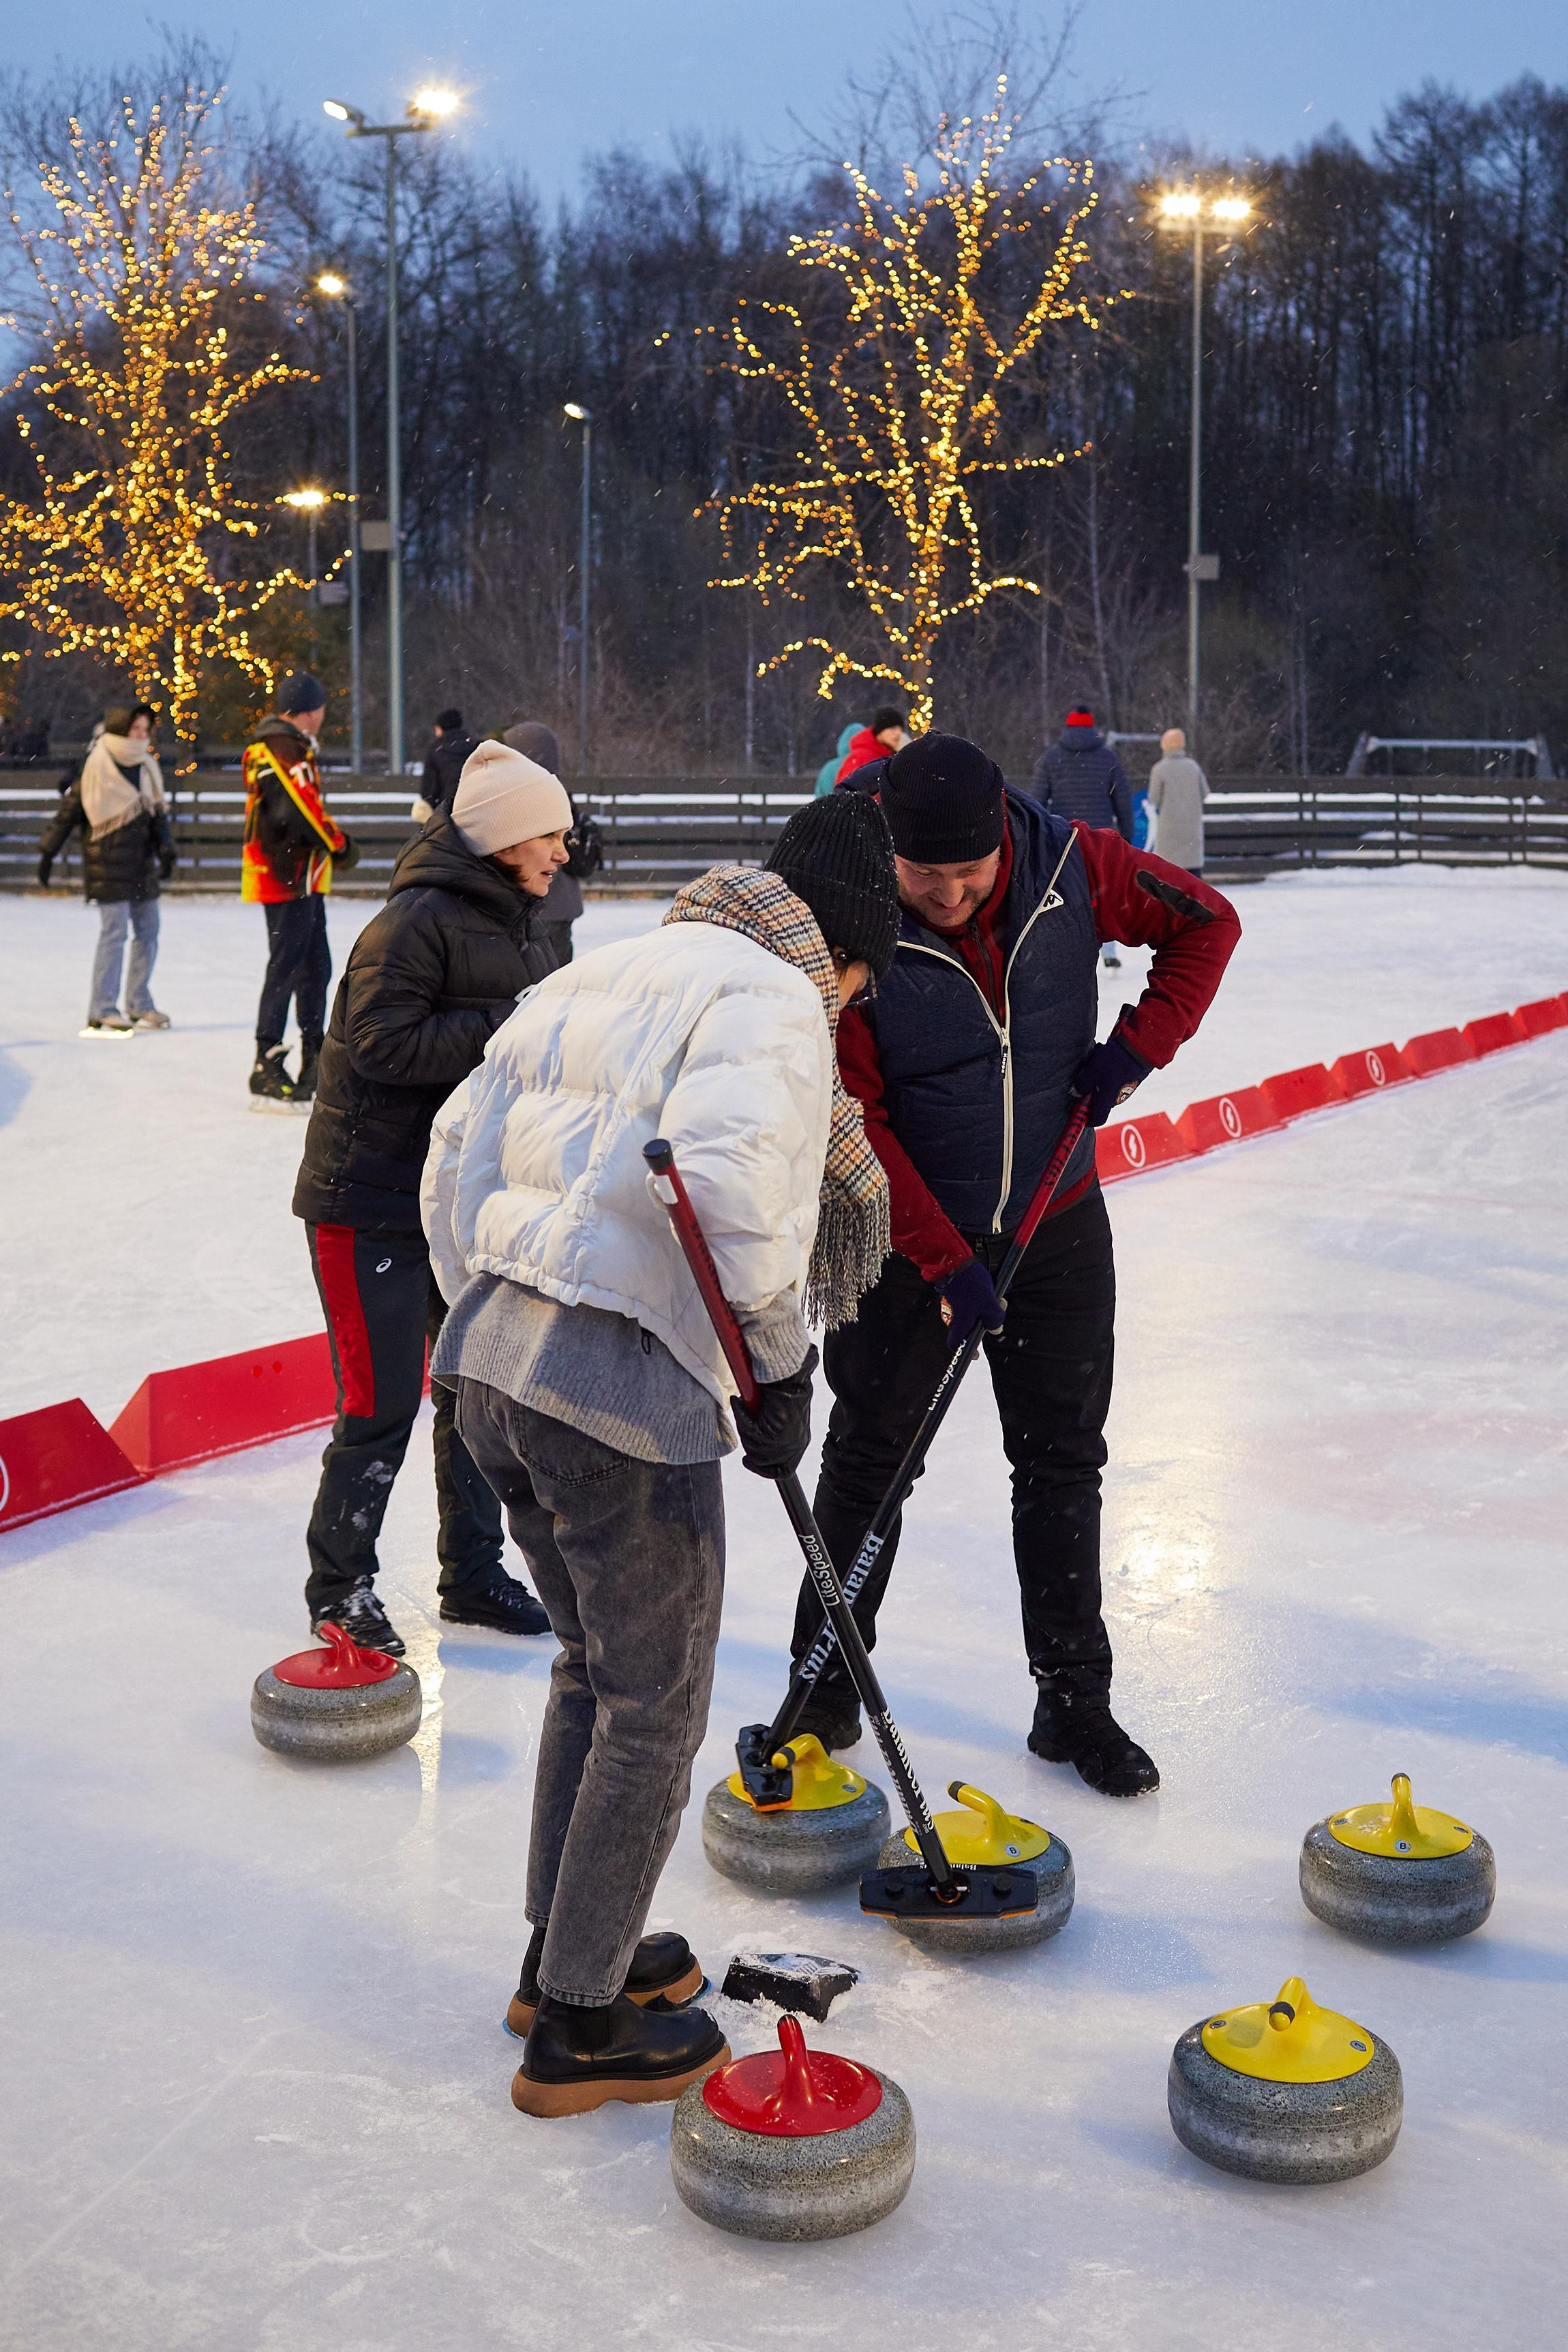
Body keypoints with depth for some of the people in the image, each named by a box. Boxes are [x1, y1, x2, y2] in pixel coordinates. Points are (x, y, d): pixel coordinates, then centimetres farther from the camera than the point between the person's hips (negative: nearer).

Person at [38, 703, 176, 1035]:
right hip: (108, 863, -7)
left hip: (142, 862, 7)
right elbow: (69, 809, -6)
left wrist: (166, 850, 2)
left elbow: (158, 810, 14)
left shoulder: (147, 765, 9)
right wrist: (48, 852, -4)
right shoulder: (96, 765, -10)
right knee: (114, 933, -11)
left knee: (147, 931, 11)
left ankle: (139, 1006, 22)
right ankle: (102, 1013, -7)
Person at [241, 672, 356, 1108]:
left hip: (304, 877, 11)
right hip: (287, 877, -11)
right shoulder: (285, 749, -16)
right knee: (286, 969, -10)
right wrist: (339, 845, -7)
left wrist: (334, 840, 5)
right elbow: (304, 810, -21)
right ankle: (267, 1072, -10)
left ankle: (315, 1063, 27)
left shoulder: (290, 747, 18)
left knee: (316, 966, 17)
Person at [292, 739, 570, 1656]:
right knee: (382, 1404, -4)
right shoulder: (419, 918, -16)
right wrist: (504, 1028, -26)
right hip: (373, 1201, -9)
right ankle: (339, 1584, 14)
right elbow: (382, 1041, -25)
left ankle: (473, 1573, 28)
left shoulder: (523, 932, 14)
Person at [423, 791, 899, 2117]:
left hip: (491, 1361, 9)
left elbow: (458, 1164, 19)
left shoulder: (595, 978, 19)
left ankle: (570, 1950, 39)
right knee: (654, 1710, 8)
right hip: (624, 1392, -9)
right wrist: (781, 1370, -14)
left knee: (595, 1667, 25)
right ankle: (579, 2029, 19)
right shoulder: (775, 999, -7)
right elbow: (731, 1187, -25)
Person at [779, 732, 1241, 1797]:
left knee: (1063, 1459, 9)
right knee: (870, 1458, 7)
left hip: (1054, 1222, 3)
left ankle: (1075, 1700, 21)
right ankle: (826, 1687, 23)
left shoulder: (1075, 866, -15)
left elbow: (1207, 922, 1)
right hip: (906, 1231, -2)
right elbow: (852, 1119, -18)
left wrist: (1137, 1045, -12)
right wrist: (942, 1259, -20)